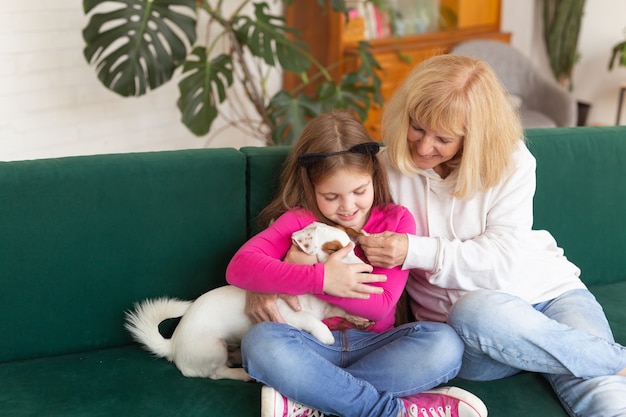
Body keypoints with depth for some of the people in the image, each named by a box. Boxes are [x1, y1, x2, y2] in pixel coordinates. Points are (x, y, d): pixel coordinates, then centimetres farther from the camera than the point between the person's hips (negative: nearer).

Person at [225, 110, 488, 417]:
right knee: (260, 340, -33)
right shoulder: (300, 221, 4)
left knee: (445, 343, -27)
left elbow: (380, 304, -7)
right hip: (313, 346, 0)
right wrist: (320, 278, -23)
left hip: (373, 345, 1)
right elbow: (239, 266, -12)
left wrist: (301, 271, -13)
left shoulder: (396, 220, 4)